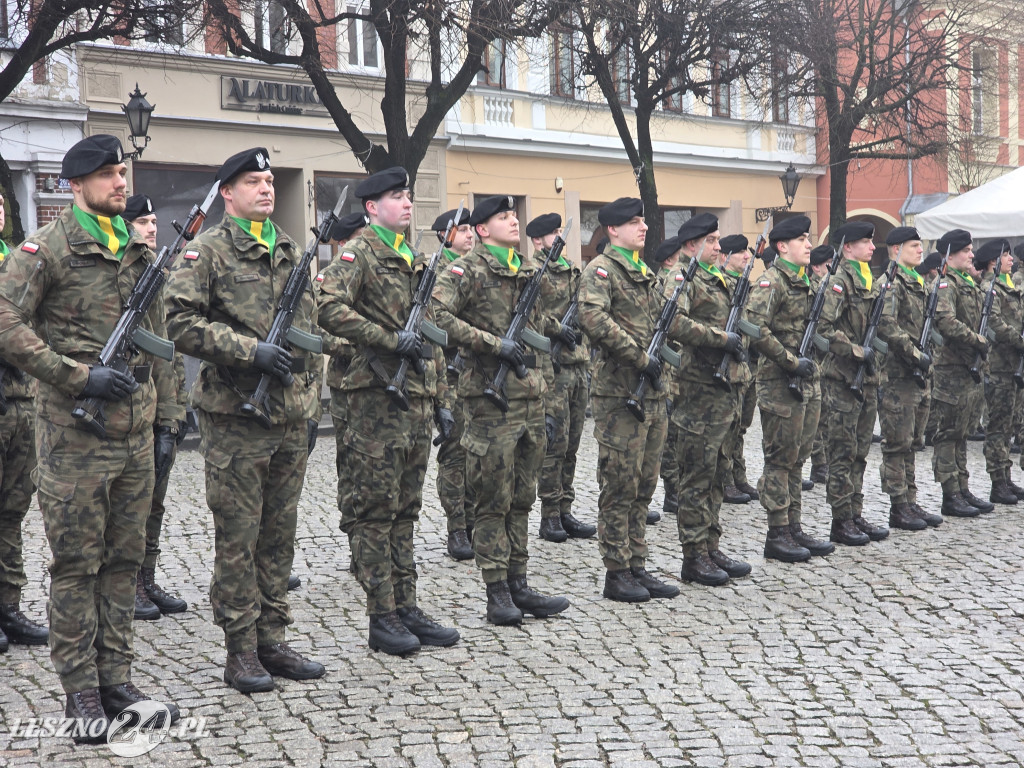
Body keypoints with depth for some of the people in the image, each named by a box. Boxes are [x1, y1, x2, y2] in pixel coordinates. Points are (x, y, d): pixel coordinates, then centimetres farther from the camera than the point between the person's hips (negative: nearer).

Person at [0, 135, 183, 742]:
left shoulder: (140, 251, 14)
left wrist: (166, 413, 16)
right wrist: (79, 377, -19)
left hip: (135, 434, 6)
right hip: (75, 435, -6)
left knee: (124, 559, 10)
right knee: (77, 564, 1)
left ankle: (116, 681, 20)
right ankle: (81, 691, 11)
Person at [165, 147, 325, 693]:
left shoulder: (292, 252, 15)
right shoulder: (206, 252, -4)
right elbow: (182, 324, -13)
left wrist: (312, 404, 16)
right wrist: (249, 350, -20)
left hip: (292, 419, 6)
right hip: (235, 419, -6)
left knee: (279, 534, 11)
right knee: (238, 537, 0)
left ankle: (272, 640, 20)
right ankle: (241, 652, 8)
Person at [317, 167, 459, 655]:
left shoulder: (413, 260, 20)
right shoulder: (359, 253, -5)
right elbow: (330, 309, -22)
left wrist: (440, 399, 19)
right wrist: (390, 338, -21)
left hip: (417, 400, 8)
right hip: (377, 398, -8)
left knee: (405, 511, 11)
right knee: (376, 512, -2)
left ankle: (406, 609, 17)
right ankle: (382, 619, 2)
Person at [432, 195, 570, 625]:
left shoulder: (530, 271, 16)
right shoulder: (467, 270, -7)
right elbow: (437, 314, -20)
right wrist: (495, 343, -20)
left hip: (530, 397, 7)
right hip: (490, 397, -7)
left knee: (521, 498, 11)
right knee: (493, 500, -2)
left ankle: (518, 585, 18)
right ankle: (498, 594, 4)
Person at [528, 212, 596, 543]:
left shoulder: (573, 272, 19)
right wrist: (556, 328, -20)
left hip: (578, 366, 8)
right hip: (551, 367, -8)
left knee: (571, 443, 9)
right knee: (555, 442, -7)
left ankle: (565, 511, 15)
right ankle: (549, 516, -1)